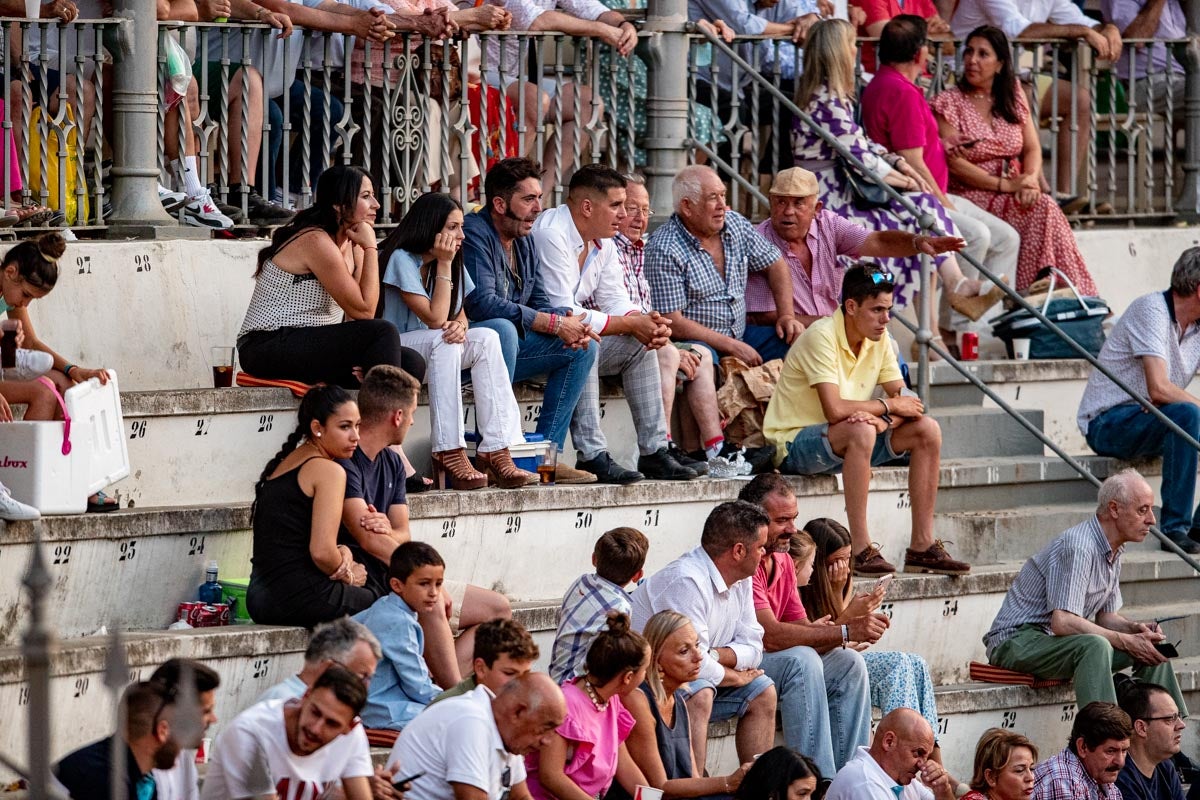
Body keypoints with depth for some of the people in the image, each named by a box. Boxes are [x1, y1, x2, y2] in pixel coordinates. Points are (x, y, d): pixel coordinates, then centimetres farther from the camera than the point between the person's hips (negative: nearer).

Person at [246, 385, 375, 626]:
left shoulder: (283, 463, 17)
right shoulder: (328, 471, -11)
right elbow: (321, 551, -20)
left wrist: (341, 552, 6)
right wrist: (347, 575, 1)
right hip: (301, 597, -9)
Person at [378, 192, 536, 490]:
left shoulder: (452, 263, 9)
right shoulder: (403, 260, -15)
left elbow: (460, 314, 5)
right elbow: (436, 319, -20)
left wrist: (460, 326, -19)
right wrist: (444, 265, -18)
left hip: (437, 352, 7)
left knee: (487, 338, -19)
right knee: (441, 341, -35)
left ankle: (495, 451, -27)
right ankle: (450, 454, -40)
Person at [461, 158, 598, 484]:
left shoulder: (525, 240, 12)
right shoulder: (474, 234, -17)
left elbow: (539, 303, 12)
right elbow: (482, 303, -29)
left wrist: (571, 329, -13)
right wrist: (556, 324, -25)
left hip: (506, 346, 9)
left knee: (584, 347, 1)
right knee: (502, 329, -38)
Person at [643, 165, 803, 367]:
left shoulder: (735, 223, 7)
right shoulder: (664, 251, -15)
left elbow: (775, 264, 20)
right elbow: (673, 323, -18)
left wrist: (786, 315, 4)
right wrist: (732, 347, -19)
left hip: (740, 338, 7)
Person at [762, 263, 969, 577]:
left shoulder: (879, 339, 3)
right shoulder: (822, 336, -21)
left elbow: (904, 399, 2)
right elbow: (834, 409, -30)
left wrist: (885, 420, -22)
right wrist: (888, 406, -17)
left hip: (848, 445, 8)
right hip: (794, 443, -8)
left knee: (927, 429, -7)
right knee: (860, 430, -37)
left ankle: (922, 546, -6)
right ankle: (861, 551, -36)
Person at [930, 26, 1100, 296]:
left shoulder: (1013, 98, 15)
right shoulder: (948, 103, -1)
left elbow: (1032, 149, 10)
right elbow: (953, 163, -10)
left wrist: (1030, 178, -13)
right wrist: (1004, 185, -17)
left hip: (1013, 192, 5)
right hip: (969, 196, -5)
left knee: (1044, 207, -28)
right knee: (1043, 209, -28)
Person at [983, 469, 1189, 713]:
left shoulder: (1114, 551, 8)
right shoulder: (1078, 548, -24)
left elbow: (1106, 616, 16)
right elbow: (1062, 622, -31)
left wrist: (1135, 628, -6)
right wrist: (1126, 641, -27)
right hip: (1018, 640, -10)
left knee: (1152, 649, 4)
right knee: (1095, 646, -36)